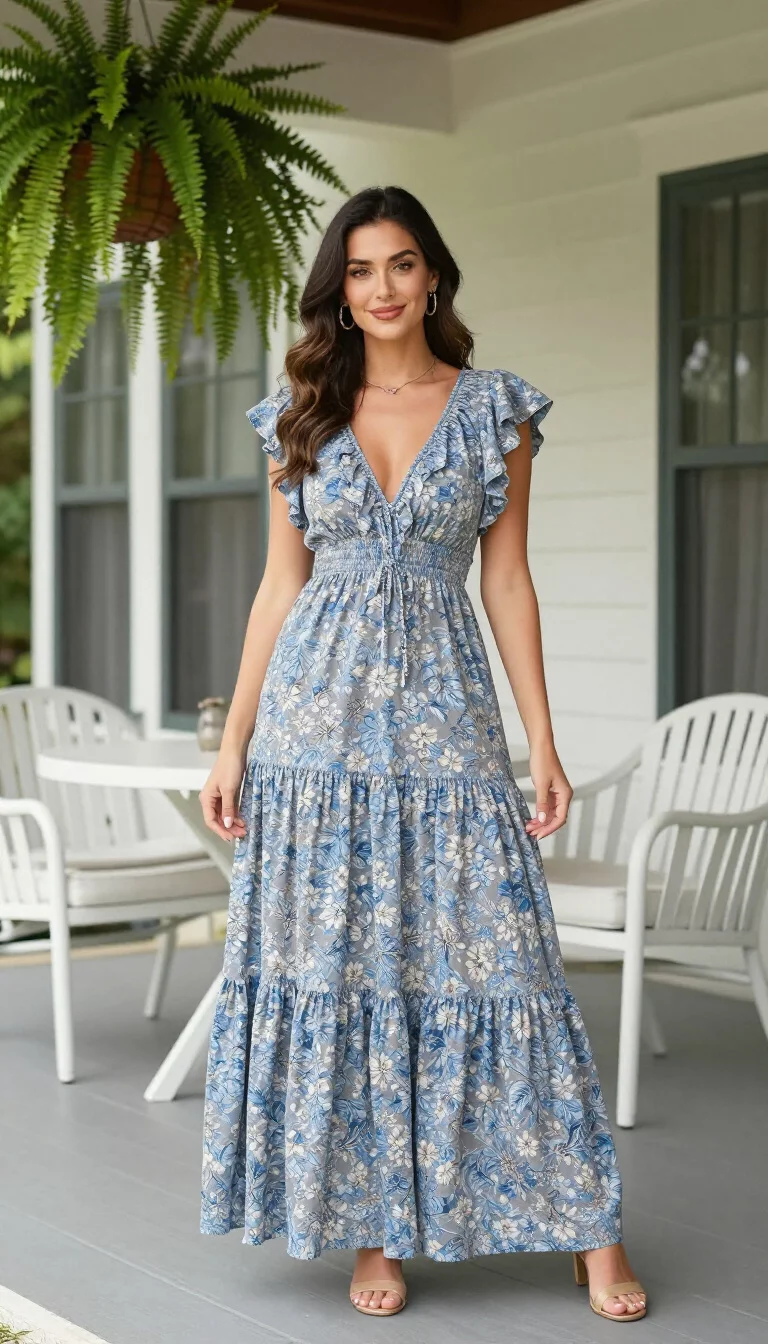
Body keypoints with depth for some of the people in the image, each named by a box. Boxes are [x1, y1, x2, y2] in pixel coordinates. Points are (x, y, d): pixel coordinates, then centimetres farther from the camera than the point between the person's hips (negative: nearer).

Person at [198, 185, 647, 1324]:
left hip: (445, 717, -2)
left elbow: (507, 581, 4)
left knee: (490, 959, -2)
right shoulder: (301, 416, 7)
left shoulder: (496, 410, 4)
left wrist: (544, 743, -2)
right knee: (331, 966, 3)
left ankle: (588, 1226, 9)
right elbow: (280, 587, 8)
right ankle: (374, 1229, 15)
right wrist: (233, 745, 4)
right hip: (317, 716, 2)